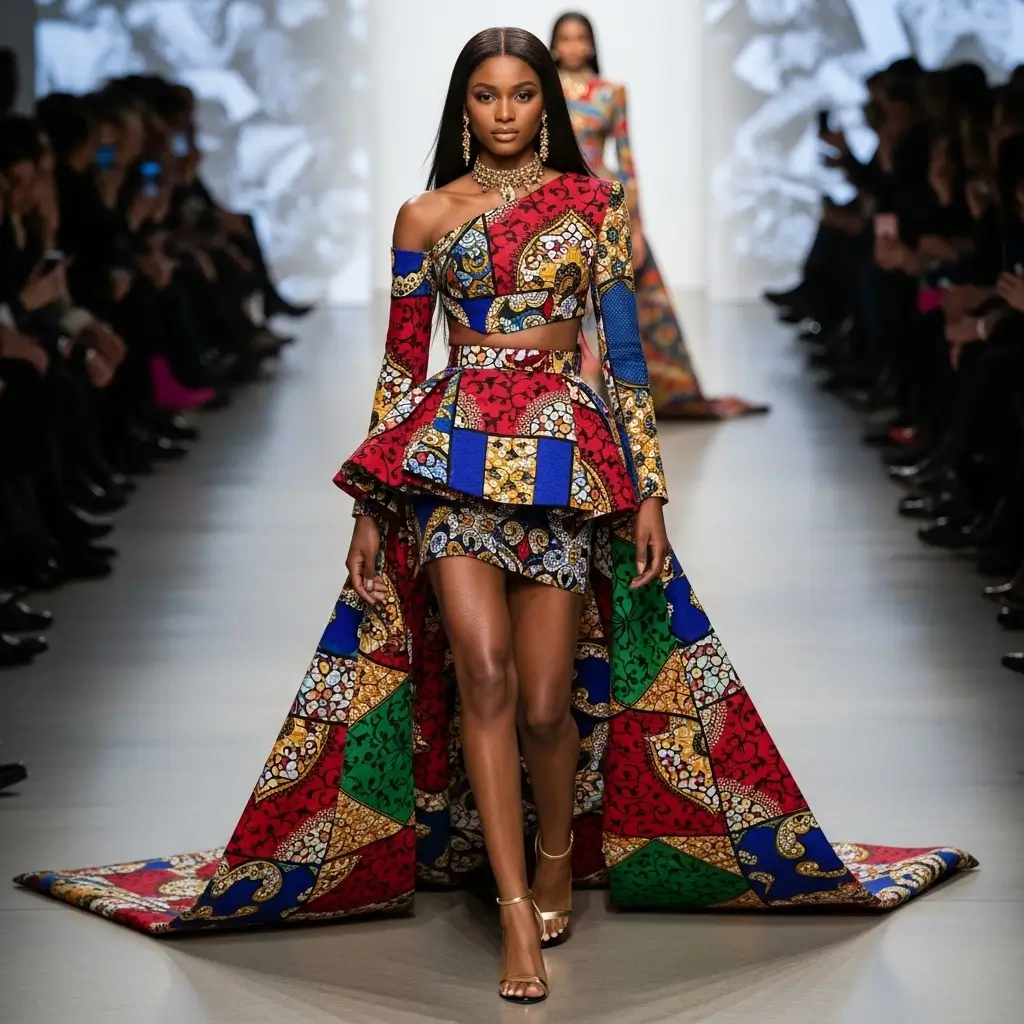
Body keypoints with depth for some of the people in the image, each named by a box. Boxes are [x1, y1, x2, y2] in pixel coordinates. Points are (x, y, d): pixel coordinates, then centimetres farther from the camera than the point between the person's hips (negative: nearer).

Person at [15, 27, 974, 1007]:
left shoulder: (595, 203, 9)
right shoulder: (424, 217, 10)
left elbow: (624, 352, 7)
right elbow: (401, 364, 12)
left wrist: (649, 492, 1)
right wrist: (370, 508, 8)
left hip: (567, 451, 0)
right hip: (455, 447, 0)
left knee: (547, 702, -4)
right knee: (483, 669, -18)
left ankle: (558, 859, 25)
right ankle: (516, 915, -15)